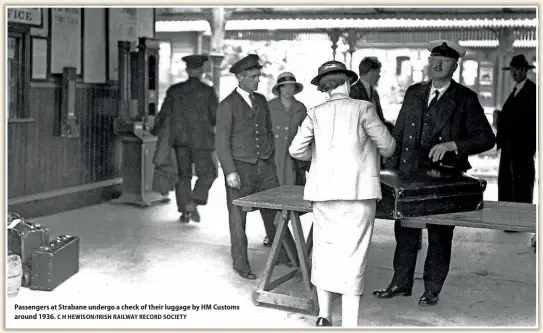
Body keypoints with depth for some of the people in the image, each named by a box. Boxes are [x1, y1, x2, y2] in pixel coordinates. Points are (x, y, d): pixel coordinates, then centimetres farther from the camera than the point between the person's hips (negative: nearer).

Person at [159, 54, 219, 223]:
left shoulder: (174, 90, 4)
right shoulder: (207, 91, -4)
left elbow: (164, 114, 1)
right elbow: (216, 117, -4)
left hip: (179, 139, 3)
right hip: (201, 139, -3)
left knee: (183, 174, 12)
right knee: (207, 173, 9)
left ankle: (184, 211, 12)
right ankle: (193, 203, -7)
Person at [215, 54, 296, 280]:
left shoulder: (261, 100, 11)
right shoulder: (228, 105, -8)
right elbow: (222, 142, -10)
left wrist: (271, 158, 13)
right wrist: (230, 172, -17)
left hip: (265, 167, 5)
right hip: (240, 168, -5)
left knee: (274, 212, 9)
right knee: (238, 217, 4)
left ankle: (285, 255, 22)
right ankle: (241, 264, 15)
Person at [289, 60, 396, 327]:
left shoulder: (316, 113, 6)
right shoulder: (362, 108, -2)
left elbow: (296, 150, 3)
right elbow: (387, 147, -1)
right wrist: (369, 147, 21)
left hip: (323, 191, 3)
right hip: (358, 190, -3)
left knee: (324, 248, 14)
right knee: (351, 254, -1)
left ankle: (324, 315, 23)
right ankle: (349, 323, 0)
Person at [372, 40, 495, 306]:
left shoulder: (465, 99, -3)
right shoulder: (413, 93, 10)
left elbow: (486, 138, -6)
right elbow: (398, 134, 13)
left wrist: (452, 145, -19)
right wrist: (391, 171, 8)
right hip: (410, 173, 4)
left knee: (439, 235, 4)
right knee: (404, 229, 11)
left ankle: (432, 289, 18)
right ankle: (401, 283, 25)